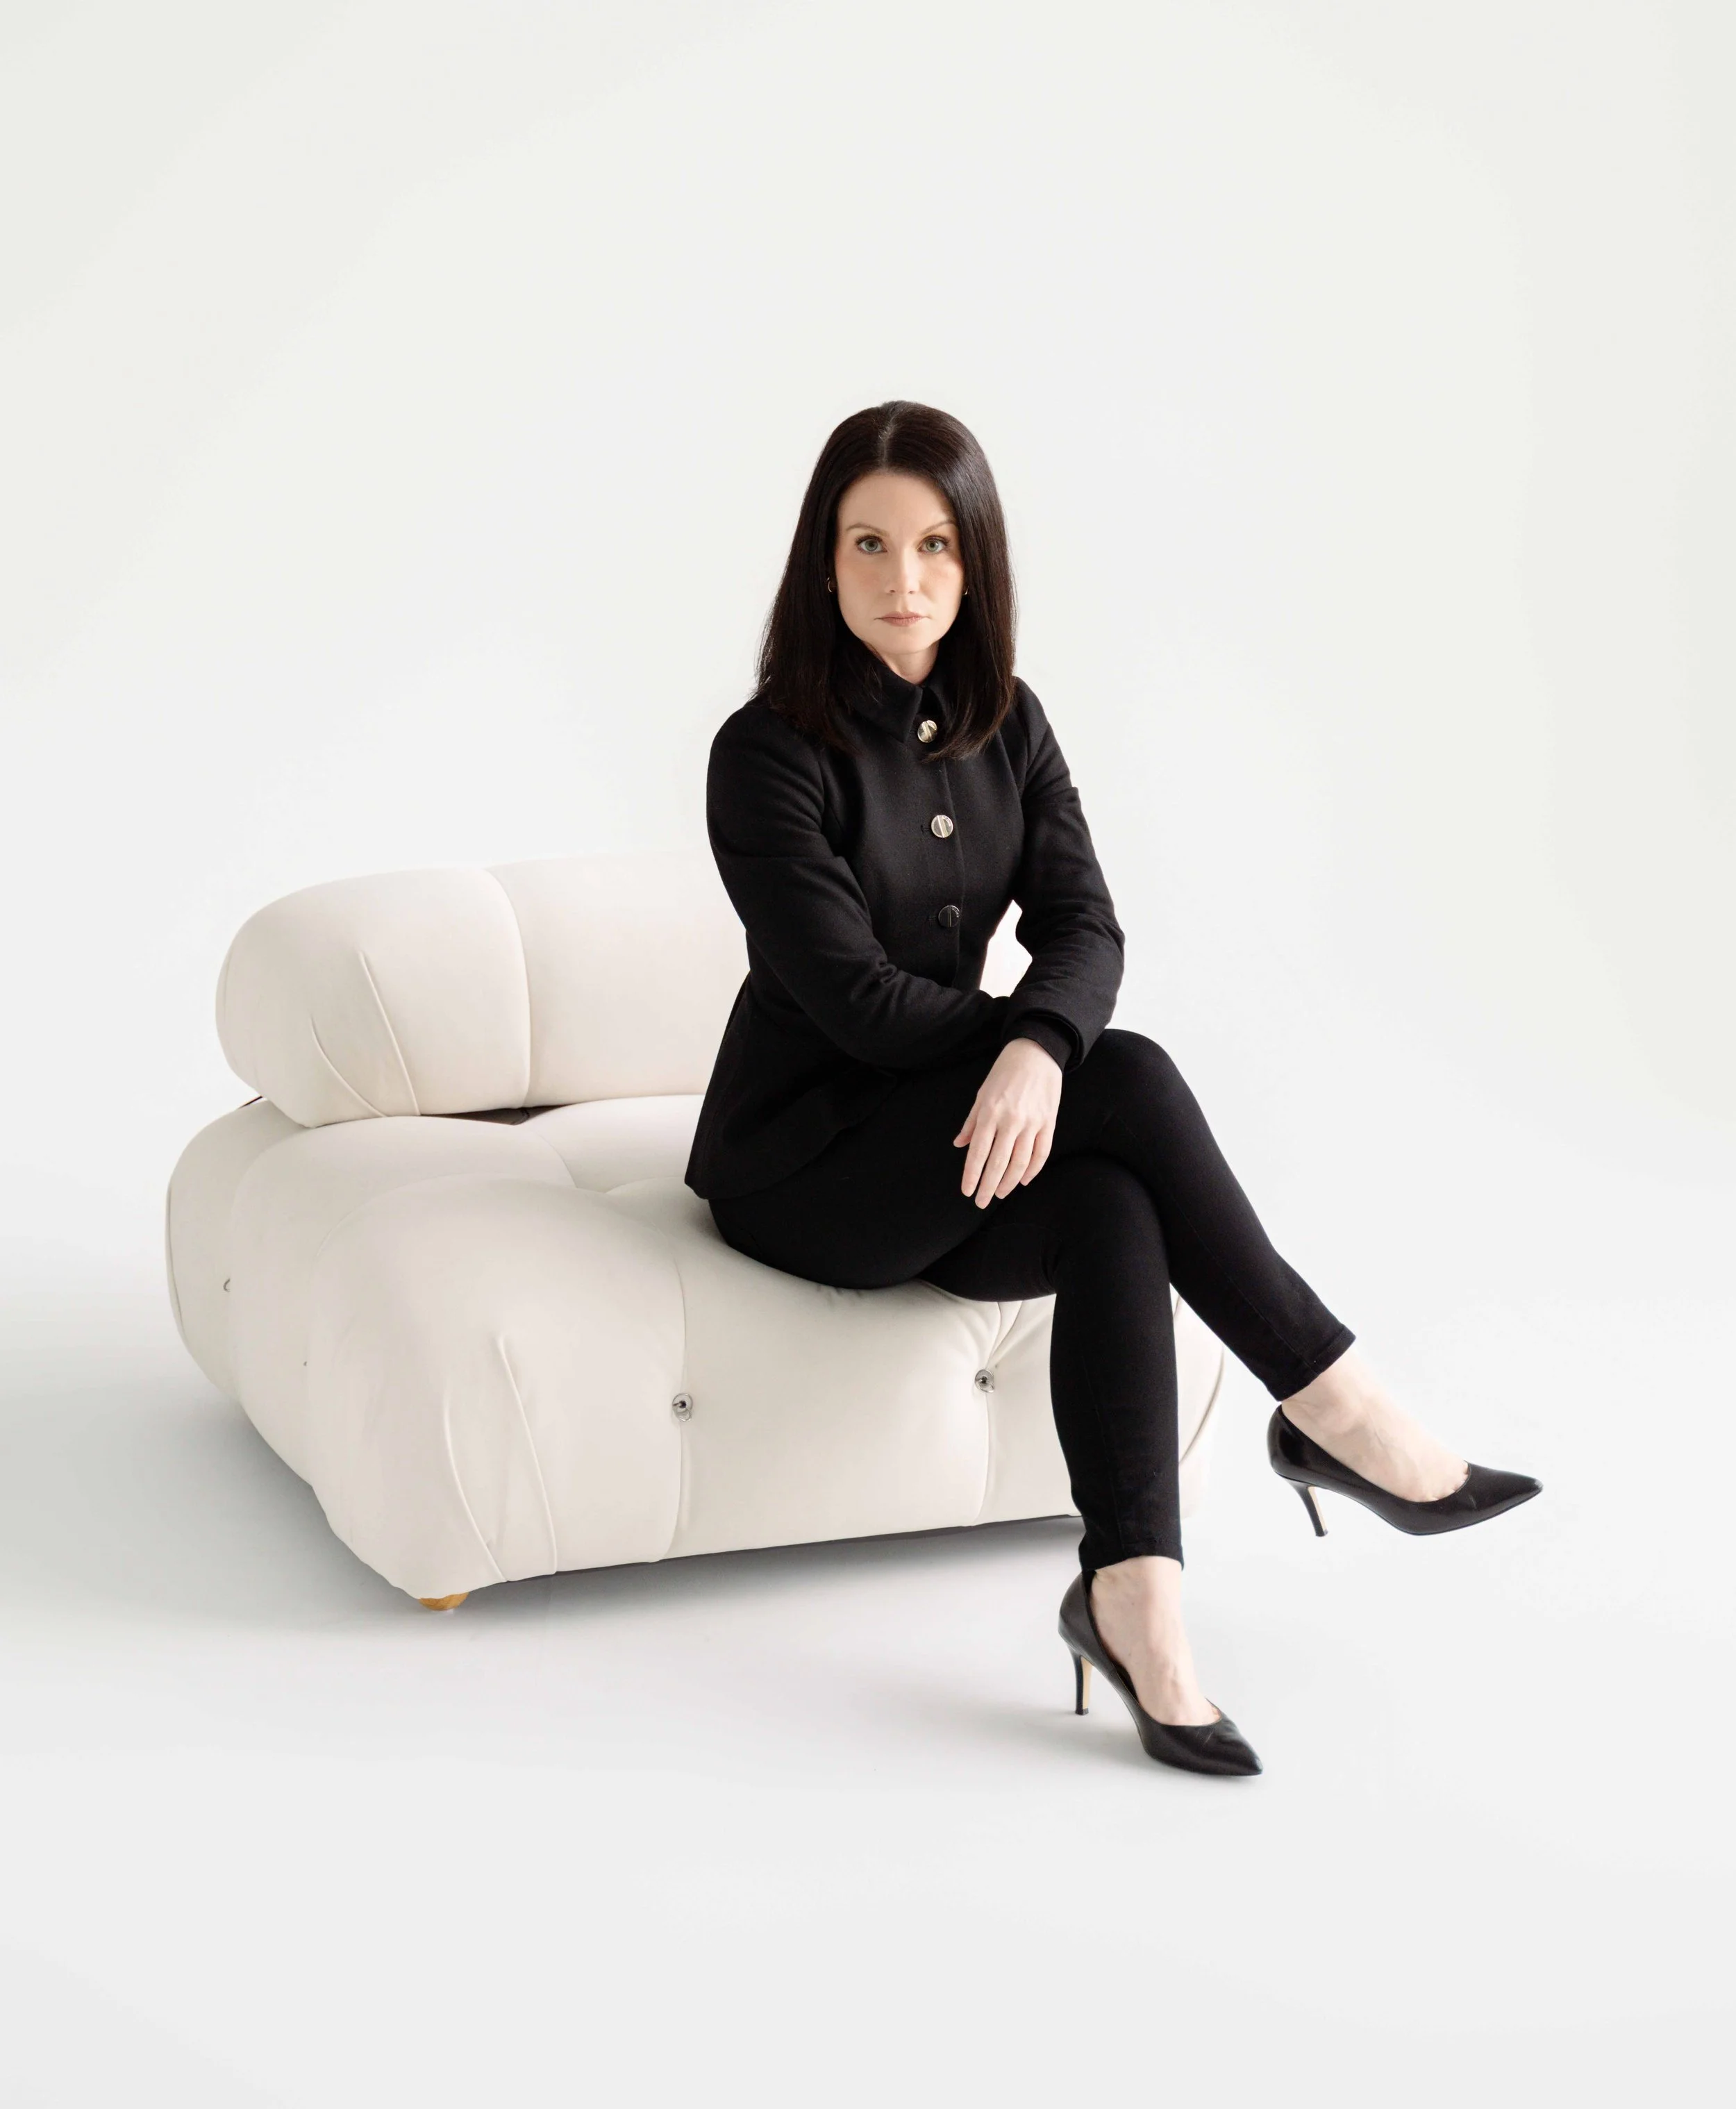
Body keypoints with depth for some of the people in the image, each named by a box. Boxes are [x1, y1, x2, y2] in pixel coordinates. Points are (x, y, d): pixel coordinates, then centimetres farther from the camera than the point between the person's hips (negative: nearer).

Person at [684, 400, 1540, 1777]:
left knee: (1111, 1208, -30)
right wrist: (1078, 1052, -11)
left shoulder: (1005, 725, 6)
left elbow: (1085, 930, -5)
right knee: (1126, 1081, -27)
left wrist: (1042, 1048, -28)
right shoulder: (769, 754, -13)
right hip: (803, 1162, -5)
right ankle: (1328, 1404, -18)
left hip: (967, 1146, 5)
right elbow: (858, 1002, -18)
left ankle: (1133, 1597, -33)